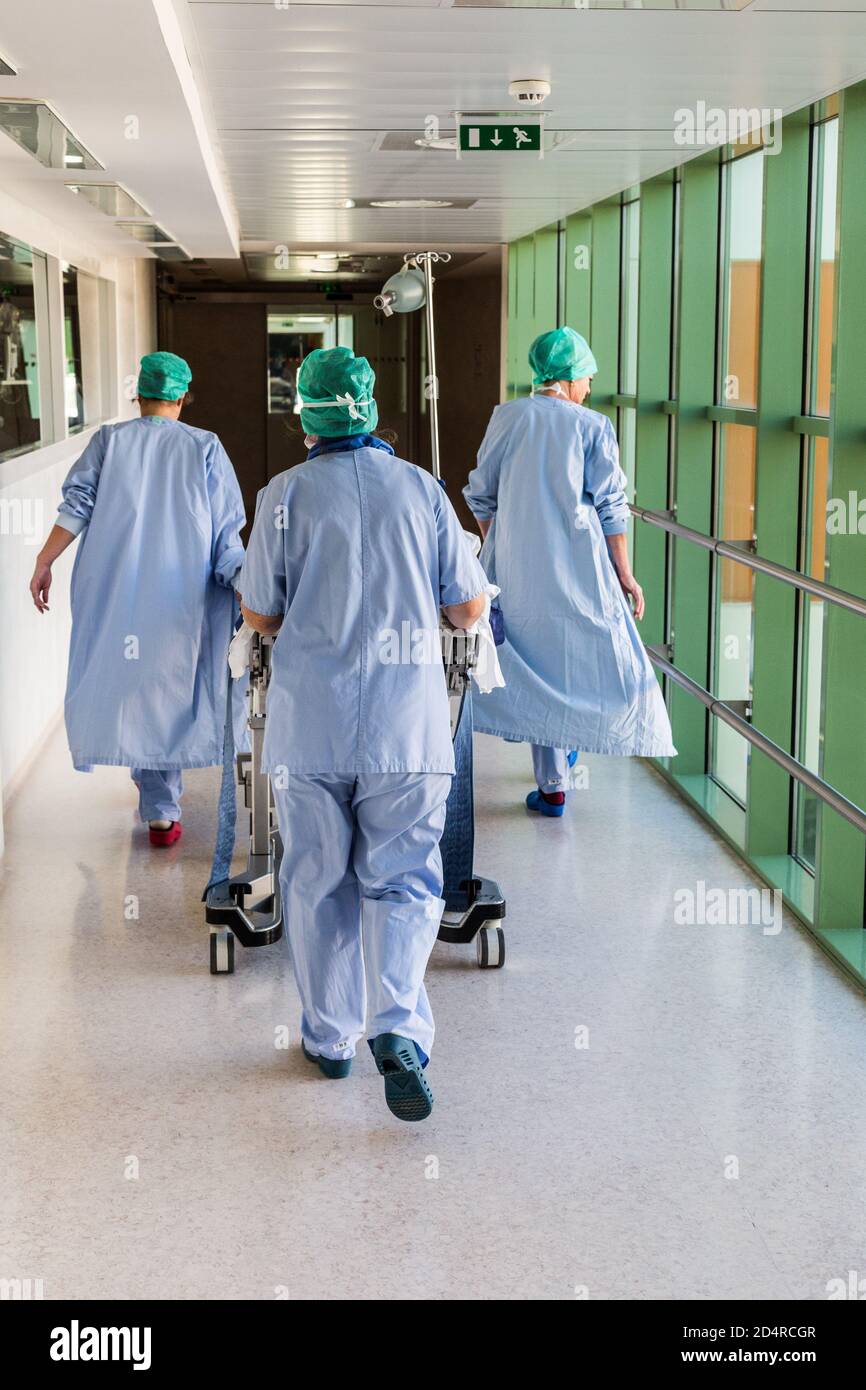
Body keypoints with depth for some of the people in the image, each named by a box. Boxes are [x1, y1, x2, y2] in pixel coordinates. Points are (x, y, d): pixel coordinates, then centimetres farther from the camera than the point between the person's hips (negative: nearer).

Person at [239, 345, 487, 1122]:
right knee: (401, 882, 5)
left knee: (319, 882, 13)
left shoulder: (287, 495, -2)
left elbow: (258, 614, 4)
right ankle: (399, 1029, -15)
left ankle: (330, 1037, 23)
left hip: (310, 719, 0)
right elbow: (469, 609, 6)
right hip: (408, 719, 0)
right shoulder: (422, 489, 3)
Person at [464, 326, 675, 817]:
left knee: (537, 669, 8)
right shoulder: (593, 425, -3)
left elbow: (481, 495, 6)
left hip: (518, 569, 2)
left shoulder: (508, 417, 3)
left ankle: (554, 785, 9)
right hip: (580, 568, -2)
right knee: (593, 656, 18)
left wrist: (494, 550, 19)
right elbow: (611, 507, -4)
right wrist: (624, 574, 1)